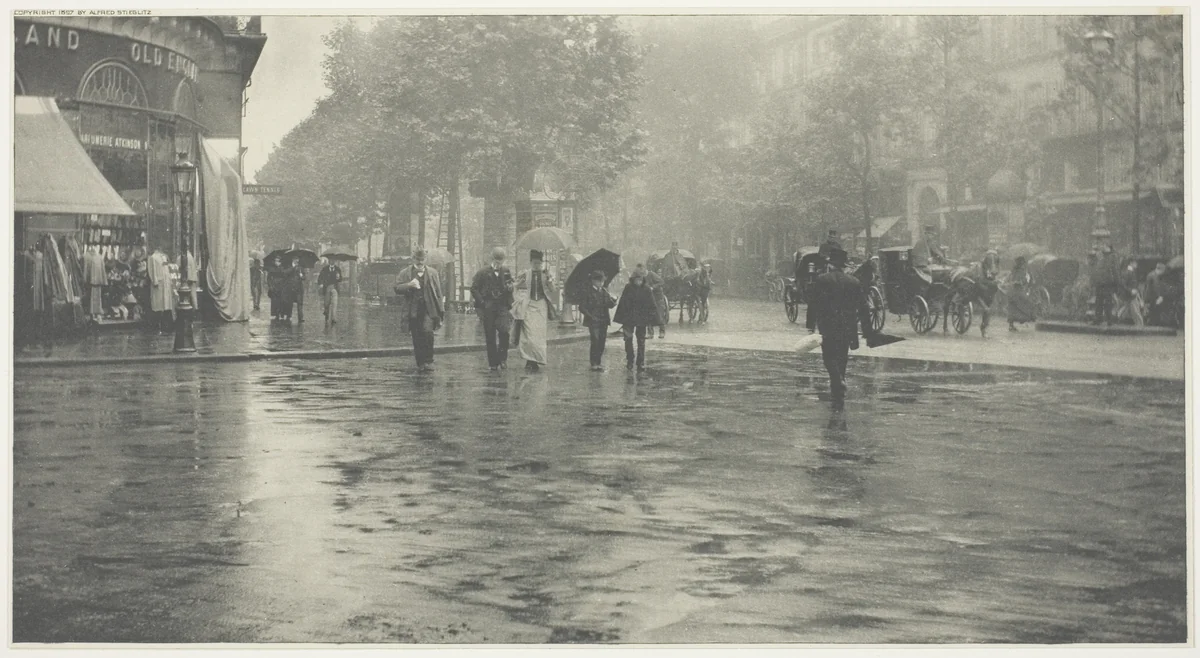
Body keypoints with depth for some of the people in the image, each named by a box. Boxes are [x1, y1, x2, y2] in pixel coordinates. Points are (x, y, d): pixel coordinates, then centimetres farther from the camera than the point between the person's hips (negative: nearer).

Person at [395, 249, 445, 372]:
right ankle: (420, 364, 13)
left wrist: (441, 311, 5)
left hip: (428, 310, -1)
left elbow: (438, 292, 10)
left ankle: (428, 361, -12)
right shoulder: (405, 273, 9)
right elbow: (397, 289, 1)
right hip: (413, 310, 1)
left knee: (427, 332, -21)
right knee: (417, 338, 3)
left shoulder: (432, 273, 11)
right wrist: (409, 285, -17)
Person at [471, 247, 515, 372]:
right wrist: (481, 303, -6)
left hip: (502, 306, 1)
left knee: (504, 331, -19)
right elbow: (474, 288, 0)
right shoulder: (483, 272, 0)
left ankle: (503, 358, -4)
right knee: (490, 336, 2)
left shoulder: (506, 272, 8)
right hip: (488, 308, -1)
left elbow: (510, 288, 20)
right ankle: (493, 364, 9)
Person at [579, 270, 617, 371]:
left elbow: (610, 305, 5)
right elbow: (582, 307, -5)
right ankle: (594, 364, -5)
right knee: (595, 342, -10)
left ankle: (598, 362, 14)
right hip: (593, 321, -5)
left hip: (604, 321, 5)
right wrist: (590, 316, -12)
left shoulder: (605, 291, 10)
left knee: (602, 342, 5)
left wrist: (613, 301, -16)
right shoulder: (588, 292, -5)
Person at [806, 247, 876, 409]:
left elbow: (814, 304, -8)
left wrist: (811, 325, -3)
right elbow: (863, 309, 5)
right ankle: (838, 392, 22)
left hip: (828, 327, -4)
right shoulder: (854, 282, 4)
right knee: (842, 359, 15)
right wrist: (868, 331, 10)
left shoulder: (821, 280, -5)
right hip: (848, 328, 4)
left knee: (829, 358, 2)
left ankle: (839, 383, -21)